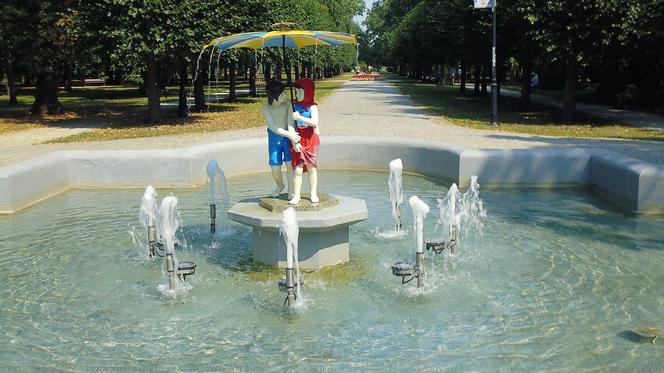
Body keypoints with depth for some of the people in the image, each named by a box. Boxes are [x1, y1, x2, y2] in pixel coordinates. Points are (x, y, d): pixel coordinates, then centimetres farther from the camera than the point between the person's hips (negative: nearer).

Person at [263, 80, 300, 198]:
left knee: (290, 164, -7)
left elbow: (290, 122, -20)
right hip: (274, 137, 0)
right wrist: (289, 135, -28)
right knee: (275, 168, 2)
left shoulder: (288, 103, -16)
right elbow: (272, 126, -21)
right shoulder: (266, 107, -16)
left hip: (288, 136, 0)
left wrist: (293, 137, -32)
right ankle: (280, 185, 34)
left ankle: (291, 190, 14)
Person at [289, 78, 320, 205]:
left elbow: (315, 122, -18)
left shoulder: (312, 106, -2)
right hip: (297, 141, 1)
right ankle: (296, 195, 2)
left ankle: (313, 194, 20)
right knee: (297, 169, -4)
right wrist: (294, 141, -10)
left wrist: (299, 117, -18)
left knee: (312, 167, 8)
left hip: (311, 140, -1)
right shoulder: (294, 105, 4)